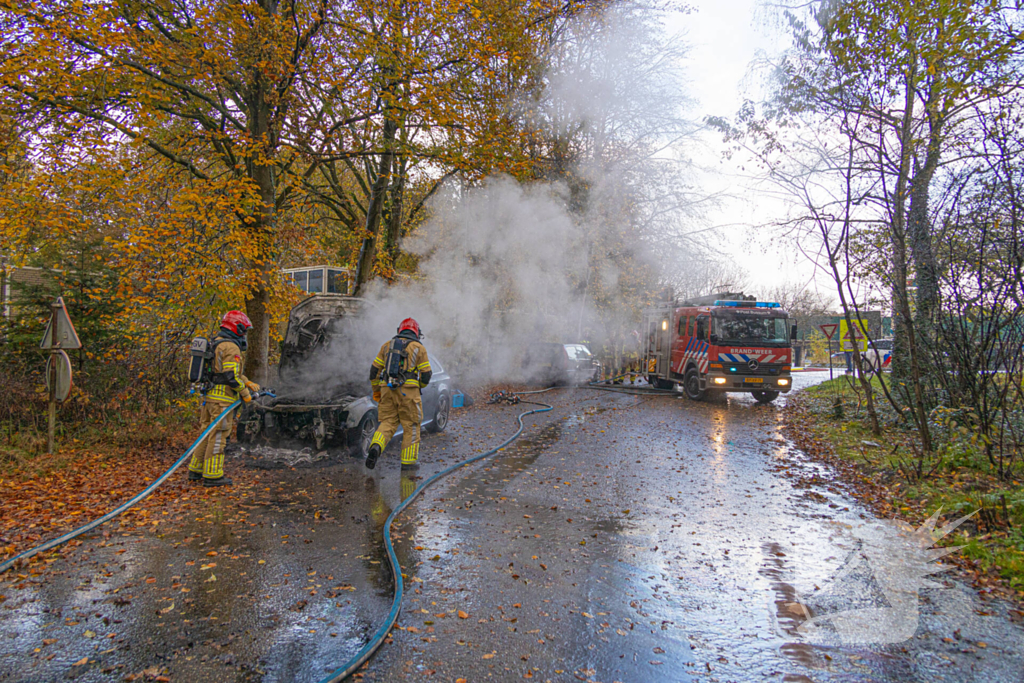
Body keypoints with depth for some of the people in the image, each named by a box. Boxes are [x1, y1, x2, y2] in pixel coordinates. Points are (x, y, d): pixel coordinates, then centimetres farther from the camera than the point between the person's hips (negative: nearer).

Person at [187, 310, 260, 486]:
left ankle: (196, 470, 24)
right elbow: (231, 376, -22)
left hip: (209, 396, 10)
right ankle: (213, 475, 2)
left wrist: (249, 383, 19)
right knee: (218, 436, -4)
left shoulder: (217, 343, 17)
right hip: (223, 399, -10)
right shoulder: (231, 347, -15)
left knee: (207, 433, 16)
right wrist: (245, 393, -9)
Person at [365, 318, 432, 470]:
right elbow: (426, 375, 0)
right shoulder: (419, 348, 4)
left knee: (388, 423, 9)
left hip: (388, 389, 3)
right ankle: (408, 461, 9)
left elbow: (374, 370, 13)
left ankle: (376, 447, -18)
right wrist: (419, 386, 21)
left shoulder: (387, 345, 15)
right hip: (408, 391, -3)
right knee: (411, 426, 8)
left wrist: (376, 390, 23)